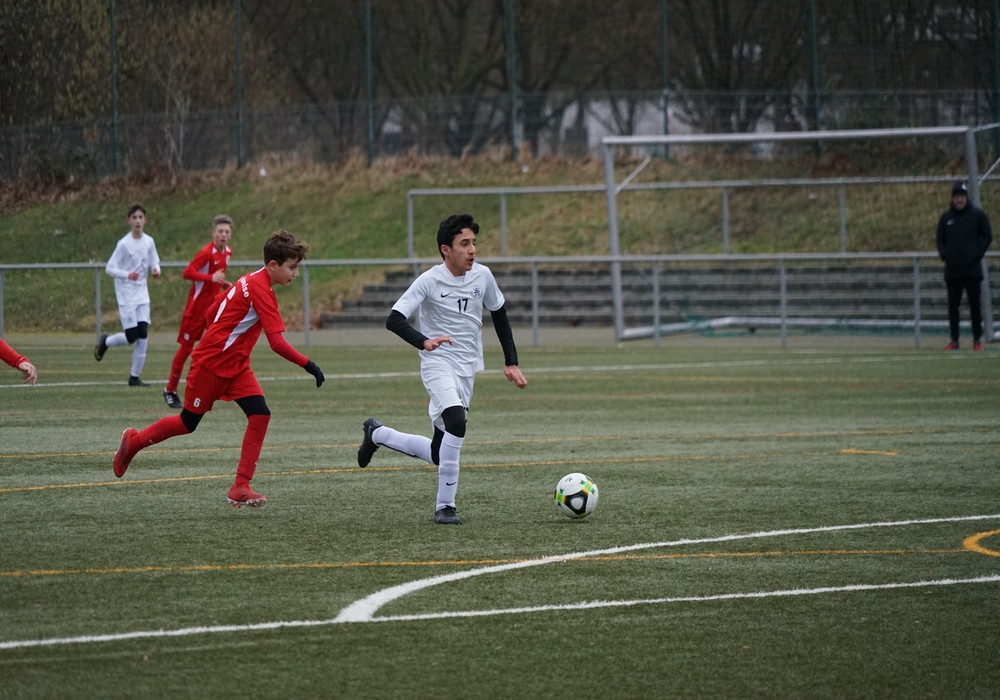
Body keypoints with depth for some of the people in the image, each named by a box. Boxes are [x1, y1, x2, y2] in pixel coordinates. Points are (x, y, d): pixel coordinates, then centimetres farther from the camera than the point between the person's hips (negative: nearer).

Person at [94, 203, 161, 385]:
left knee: (143, 335, -2)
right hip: (126, 296, -5)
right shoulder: (124, 244, -12)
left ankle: (135, 376, 5)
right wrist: (127, 275, -27)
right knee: (132, 336, -9)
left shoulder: (149, 241, 3)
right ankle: (105, 341, 22)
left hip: (142, 295, 5)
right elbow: (109, 268, -11)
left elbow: (154, 263, 14)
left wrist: (156, 270, -10)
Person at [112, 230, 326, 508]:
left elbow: (213, 311, 15)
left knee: (260, 415, -8)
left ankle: (241, 487, -7)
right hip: (210, 364, -9)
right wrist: (308, 365, -29)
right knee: (188, 422, 8)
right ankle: (134, 441, 33)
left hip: (236, 366, 9)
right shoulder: (261, 290, -24)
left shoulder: (250, 281, 5)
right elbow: (277, 342, -30)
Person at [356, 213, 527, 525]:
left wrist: (511, 363, 13)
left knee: (438, 454, 7)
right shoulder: (429, 281, -14)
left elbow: (499, 315, 17)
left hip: (467, 369, 6)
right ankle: (445, 506, -25)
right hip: (438, 363, -6)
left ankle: (376, 434, 33)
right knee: (456, 420, -34)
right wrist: (424, 342, -39)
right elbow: (394, 320, -20)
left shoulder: (482, 276, 1)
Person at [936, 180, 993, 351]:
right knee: (953, 306, 2)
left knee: (975, 305, -1)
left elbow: (987, 237, 3)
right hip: (952, 270, 2)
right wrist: (945, 255, -5)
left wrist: (978, 255, -9)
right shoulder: (946, 218, 10)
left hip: (973, 270, -2)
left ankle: (977, 339, 4)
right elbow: (940, 240, 13)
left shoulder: (977, 215, 3)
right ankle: (954, 340, 6)